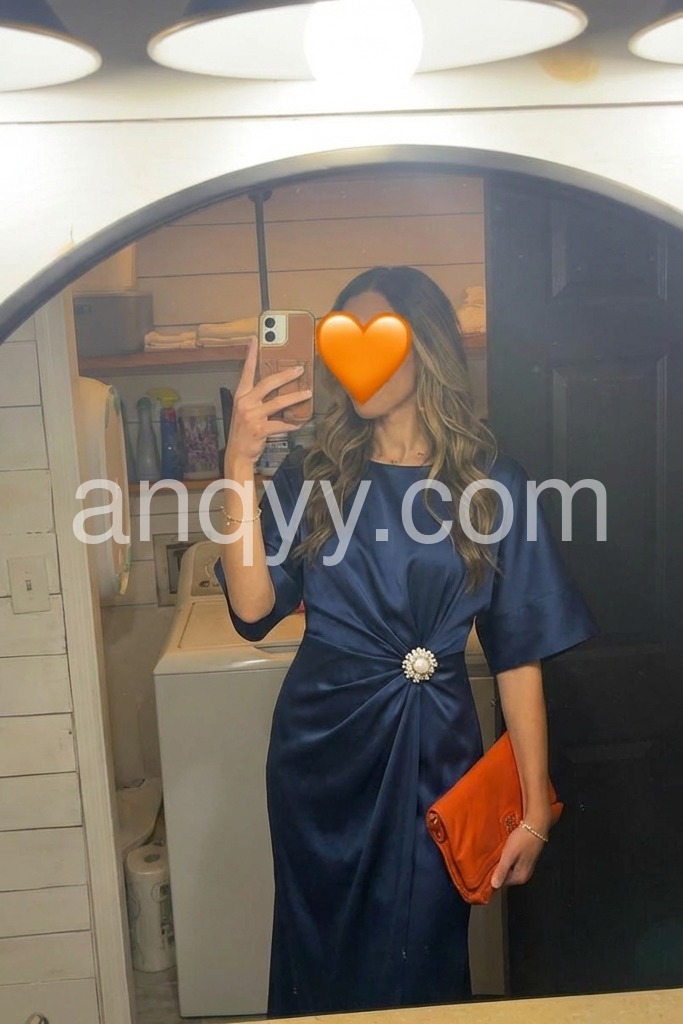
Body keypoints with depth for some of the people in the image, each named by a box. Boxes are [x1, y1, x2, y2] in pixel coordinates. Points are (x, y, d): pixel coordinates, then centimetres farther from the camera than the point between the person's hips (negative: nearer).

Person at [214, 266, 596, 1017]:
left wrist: (535, 808, -5)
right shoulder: (314, 475, 0)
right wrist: (240, 462, -21)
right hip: (324, 750, 2)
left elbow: (517, 654, -4)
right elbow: (253, 608, -13)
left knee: (421, 959, 13)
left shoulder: (491, 483, -4)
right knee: (322, 951, 18)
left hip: (436, 755, -1)